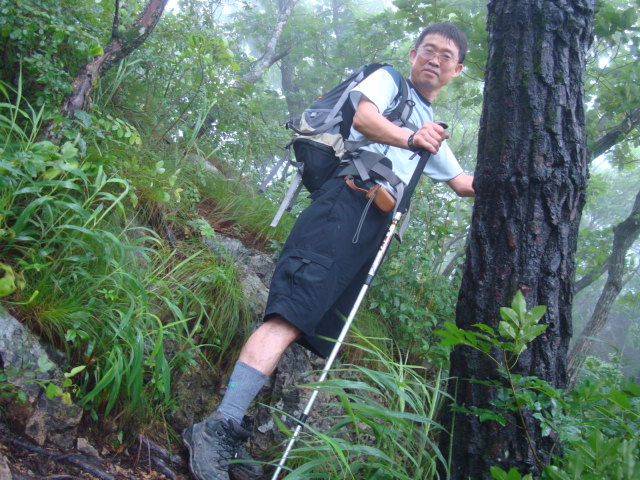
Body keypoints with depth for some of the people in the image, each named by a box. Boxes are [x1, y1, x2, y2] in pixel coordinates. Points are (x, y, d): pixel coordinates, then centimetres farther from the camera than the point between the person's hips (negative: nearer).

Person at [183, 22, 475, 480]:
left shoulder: (433, 131, 36)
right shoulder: (388, 80, 17)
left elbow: (464, 184, 46)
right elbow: (364, 117, -6)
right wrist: (409, 138, -22)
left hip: (378, 227, 7)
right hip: (348, 199, -7)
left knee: (309, 327, -6)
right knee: (292, 313, -24)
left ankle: (225, 430, -9)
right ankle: (220, 426, -29)